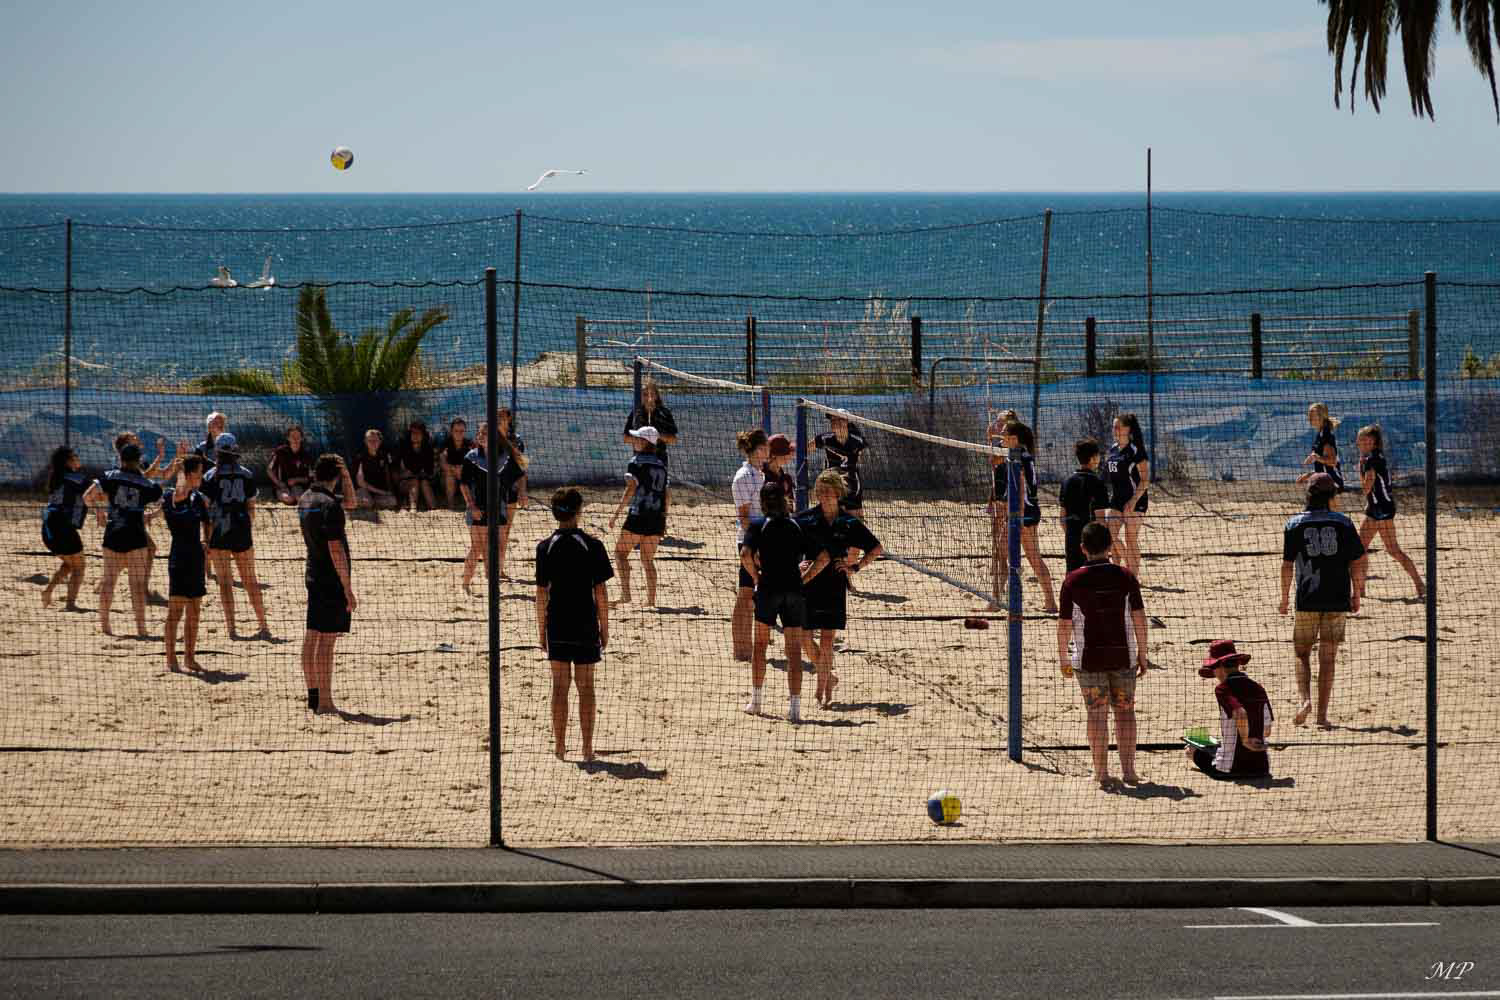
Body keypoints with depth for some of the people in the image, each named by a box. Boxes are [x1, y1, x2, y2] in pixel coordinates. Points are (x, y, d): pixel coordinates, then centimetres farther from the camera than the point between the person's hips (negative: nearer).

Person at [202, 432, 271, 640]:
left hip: (219, 531, -3)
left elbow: (205, 508, -5)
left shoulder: (211, 476, -4)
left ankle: (231, 629, -3)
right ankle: (264, 626, 13)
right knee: (250, 580, 12)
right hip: (242, 531, 3)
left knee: (225, 582, 2)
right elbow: (251, 506, 6)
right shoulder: (247, 475, 4)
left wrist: (205, 538, -1)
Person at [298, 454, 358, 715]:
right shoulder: (329, 505, -17)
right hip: (332, 580, -9)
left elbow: (350, 502, 24)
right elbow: (335, 550, -20)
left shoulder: (305, 500, 10)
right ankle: (324, 702, -8)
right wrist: (348, 590, -18)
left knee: (312, 637, 13)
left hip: (313, 576, 9)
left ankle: (313, 695, 21)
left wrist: (347, 476, 9)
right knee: (327, 640, -8)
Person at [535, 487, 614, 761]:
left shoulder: (545, 547, -4)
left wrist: (542, 629, 7)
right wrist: (604, 628, 4)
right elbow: (601, 591, -6)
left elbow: (542, 592, -2)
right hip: (586, 626, -1)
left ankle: (560, 746, 9)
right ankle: (587, 748, 8)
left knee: (560, 686, 8)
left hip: (557, 626, 1)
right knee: (586, 687, 7)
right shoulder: (592, 545, -8)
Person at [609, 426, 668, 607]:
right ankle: (651, 599, 7)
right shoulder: (660, 465, 12)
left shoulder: (636, 463, -7)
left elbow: (631, 489, -16)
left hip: (639, 515, -6)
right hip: (657, 517, 6)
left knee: (620, 553, 4)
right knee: (648, 560, 13)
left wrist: (617, 512, -16)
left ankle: (625, 593, -9)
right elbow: (665, 494, 14)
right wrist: (664, 520, 21)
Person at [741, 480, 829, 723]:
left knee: (760, 643, 16)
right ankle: (795, 707, -6)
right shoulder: (798, 527, 6)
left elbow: (746, 554, -16)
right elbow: (823, 558, 0)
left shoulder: (758, 526, -1)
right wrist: (804, 578, 8)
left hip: (768, 589, -1)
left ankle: (755, 701, 19)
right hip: (795, 592, 1)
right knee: (794, 650, 1)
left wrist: (756, 576, -1)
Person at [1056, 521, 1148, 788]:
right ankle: (1128, 770, 12)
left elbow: (1064, 625, -5)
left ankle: (1102, 773, 5)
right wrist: (1142, 655, 7)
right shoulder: (1125, 577, -3)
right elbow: (1139, 618, -2)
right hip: (1123, 655, 1)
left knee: (1097, 714, 5)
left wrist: (1063, 659, 8)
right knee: (1125, 711, 12)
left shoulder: (1073, 581, -7)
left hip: (1089, 658, -1)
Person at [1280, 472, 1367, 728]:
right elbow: (1358, 563, 1)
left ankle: (1304, 699, -10)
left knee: (1302, 652, 12)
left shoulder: (1294, 525, -1)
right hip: (1338, 600, 1)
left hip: (1307, 601, -1)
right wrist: (1356, 594, 12)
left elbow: (1287, 565, -1)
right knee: (1327, 657, 6)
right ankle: (1322, 714, 4)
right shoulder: (1343, 523, 0)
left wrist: (1285, 597, 10)